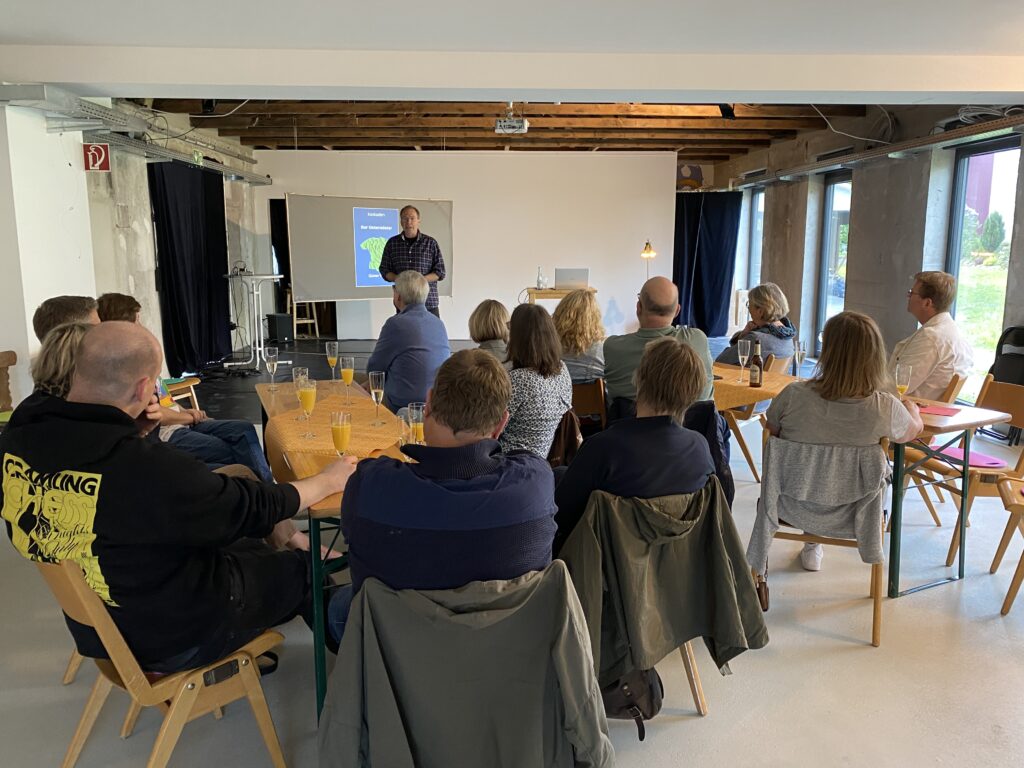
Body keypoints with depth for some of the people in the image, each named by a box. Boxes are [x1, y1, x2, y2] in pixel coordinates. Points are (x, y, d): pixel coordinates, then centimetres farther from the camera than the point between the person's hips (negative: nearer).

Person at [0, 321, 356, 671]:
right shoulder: (154, 471, -38)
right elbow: (255, 508, -22)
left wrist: (130, 426, -7)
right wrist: (329, 480, -6)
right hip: (173, 637, -7)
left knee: (250, 550, 26)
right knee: (301, 570, 16)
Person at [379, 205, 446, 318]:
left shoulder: (430, 243, 4)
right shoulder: (392, 243, 10)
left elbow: (440, 272, 3)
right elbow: (384, 271, 14)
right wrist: (397, 278, -8)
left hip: (428, 302, -1)